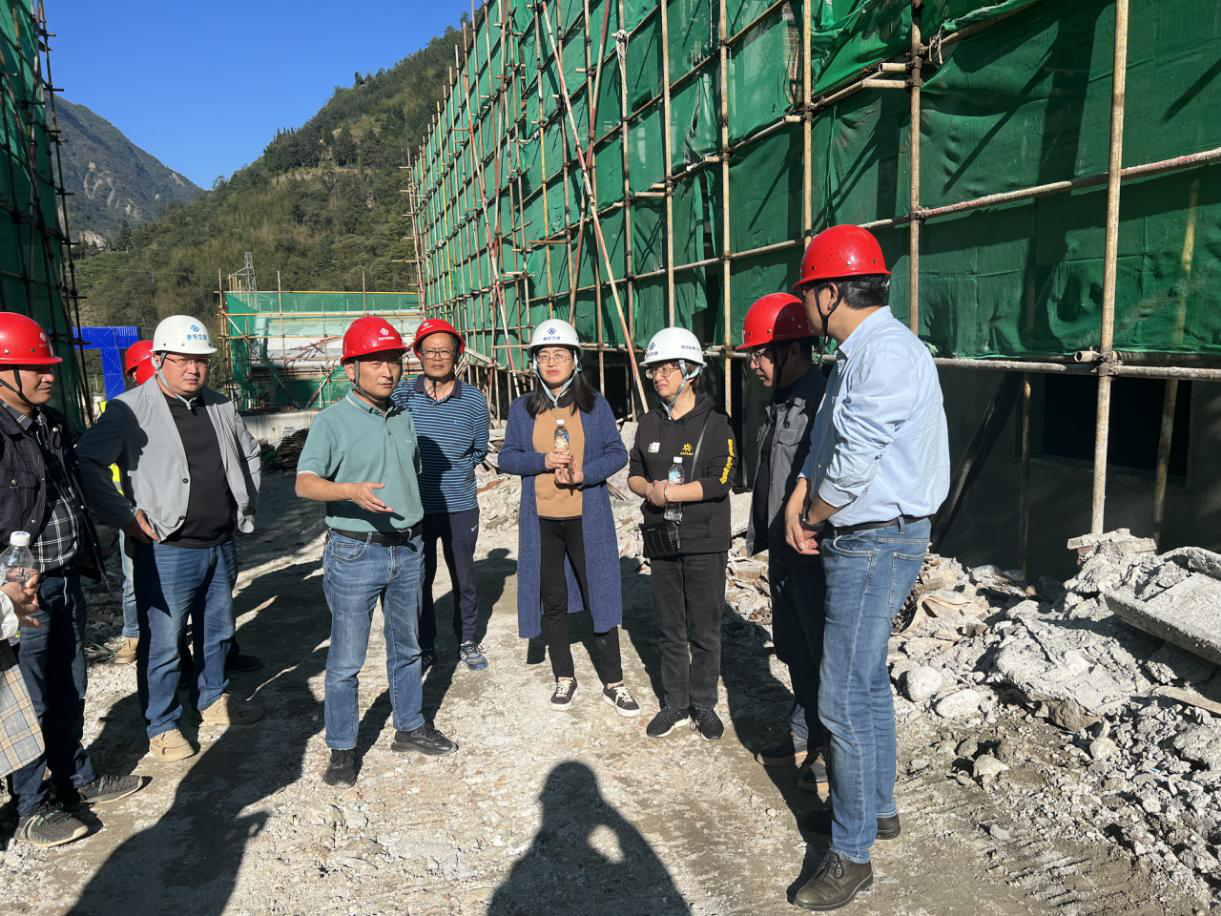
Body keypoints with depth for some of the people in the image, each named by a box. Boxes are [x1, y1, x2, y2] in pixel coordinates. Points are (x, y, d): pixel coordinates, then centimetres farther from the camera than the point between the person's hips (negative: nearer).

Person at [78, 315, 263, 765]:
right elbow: (89, 463, -14)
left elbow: (249, 453, 23)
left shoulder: (220, 406, 8)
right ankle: (162, 725, 23)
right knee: (162, 644, 5)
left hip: (222, 546, 6)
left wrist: (247, 506, 16)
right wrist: (125, 517, -15)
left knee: (217, 633, 20)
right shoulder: (132, 409, -11)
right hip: (167, 551, -6)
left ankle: (214, 700, 40)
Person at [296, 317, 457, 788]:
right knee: (346, 660, 3)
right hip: (355, 554, -6)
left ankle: (410, 727, 34)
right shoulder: (333, 420, -10)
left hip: (407, 550, 6)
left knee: (406, 647, 18)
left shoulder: (403, 418, 9)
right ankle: (342, 749, 19)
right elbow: (305, 483, -20)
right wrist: (352, 491, -39)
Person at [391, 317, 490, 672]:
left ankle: (467, 641, 32)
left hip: (460, 507, 0)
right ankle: (424, 646, 29)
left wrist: (451, 468, -1)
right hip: (415, 507, 0)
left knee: (464, 579, 13)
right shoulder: (401, 395, -3)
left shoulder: (474, 399, -2)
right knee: (419, 580, 11)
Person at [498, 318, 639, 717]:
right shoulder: (522, 408, 4)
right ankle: (564, 677, 28)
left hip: (587, 517, -2)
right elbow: (507, 457, 4)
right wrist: (543, 462, -14)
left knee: (600, 596, 2)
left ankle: (614, 683, 16)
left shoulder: (595, 404, 0)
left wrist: (583, 474, -17)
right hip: (541, 519, 2)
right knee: (552, 600, 11)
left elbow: (617, 453, 0)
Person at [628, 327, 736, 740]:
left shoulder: (715, 423, -7)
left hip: (705, 544, -5)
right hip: (661, 540, 5)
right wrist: (649, 488, -10)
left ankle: (703, 704, 22)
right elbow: (634, 475, 13)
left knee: (704, 632, 5)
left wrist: (669, 492, -18)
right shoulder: (649, 424, 9)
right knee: (670, 630, 14)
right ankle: (675, 703, 28)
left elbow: (720, 482, -16)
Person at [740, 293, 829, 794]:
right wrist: (759, 537, 22)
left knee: (826, 655, 4)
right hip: (784, 554, 10)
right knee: (796, 652, 21)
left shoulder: (823, 400, -19)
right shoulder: (778, 404, 13)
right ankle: (804, 738, 38)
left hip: (816, 556, -10)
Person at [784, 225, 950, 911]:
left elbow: (855, 461, -24)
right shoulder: (858, 353, 13)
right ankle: (879, 808, 38)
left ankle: (852, 855, 12)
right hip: (863, 541, 10)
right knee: (868, 681, 21)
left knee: (844, 699, -4)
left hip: (876, 544, -10)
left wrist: (814, 517, -7)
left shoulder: (889, 352, -20)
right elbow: (827, 443, 14)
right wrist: (800, 502, -2)